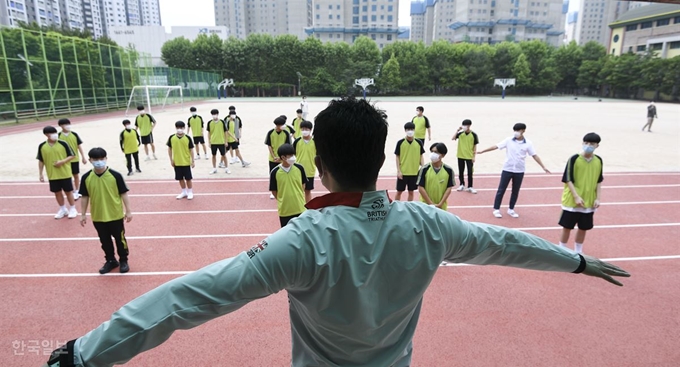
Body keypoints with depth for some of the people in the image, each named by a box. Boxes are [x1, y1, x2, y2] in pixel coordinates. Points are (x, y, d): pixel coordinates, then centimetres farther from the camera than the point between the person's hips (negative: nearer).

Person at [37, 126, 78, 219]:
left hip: (65, 174, -2)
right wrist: (40, 173, 3)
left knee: (68, 191, 6)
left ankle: (73, 209, 21)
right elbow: (41, 161, 6)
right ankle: (63, 209, 28)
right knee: (57, 192, 12)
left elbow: (72, 156, -4)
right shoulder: (42, 146, -2)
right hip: (52, 175, 3)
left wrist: (63, 161, -19)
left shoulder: (63, 144, -9)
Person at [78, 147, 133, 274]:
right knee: (105, 241, 16)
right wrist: (83, 214, 6)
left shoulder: (115, 175, -12)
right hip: (97, 217, 3)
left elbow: (123, 194, -7)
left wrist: (128, 211, -7)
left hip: (115, 215, -3)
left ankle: (123, 261, 28)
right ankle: (110, 261, 34)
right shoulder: (86, 177, -4)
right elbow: (85, 197, 4)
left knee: (120, 239, 10)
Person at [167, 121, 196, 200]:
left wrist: (193, 161, -4)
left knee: (188, 178, 6)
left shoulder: (187, 138, -8)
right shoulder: (171, 137, -2)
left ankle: (190, 192, 21)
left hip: (186, 162, -3)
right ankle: (184, 192, 29)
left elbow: (191, 150, -3)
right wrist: (171, 160, 4)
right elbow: (170, 149, 7)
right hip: (176, 162, 3)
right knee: (180, 178, 13)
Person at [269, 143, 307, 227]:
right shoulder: (275, 172, -13)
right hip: (284, 209, -1)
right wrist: (282, 200, 0)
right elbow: (274, 190, -1)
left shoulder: (299, 168, -8)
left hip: (300, 207, 1)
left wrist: (298, 197, 3)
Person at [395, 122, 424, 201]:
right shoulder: (400, 142, -6)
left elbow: (421, 156, 7)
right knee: (399, 191, 8)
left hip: (414, 172, 2)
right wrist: (398, 171, -9)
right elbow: (397, 157, -3)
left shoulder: (419, 142, -1)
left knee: (411, 191, 12)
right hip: (403, 172, -2)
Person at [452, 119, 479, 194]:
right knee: (461, 171, 11)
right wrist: (457, 130, -17)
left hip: (469, 156, -2)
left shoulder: (473, 134, -6)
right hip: (460, 156, 2)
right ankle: (462, 185, 25)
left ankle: (470, 187, 9)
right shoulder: (460, 133, -1)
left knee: (470, 172, 1)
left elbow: (475, 146, -2)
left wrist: (474, 156, -5)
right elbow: (452, 138, -12)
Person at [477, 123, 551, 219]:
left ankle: (511, 209, 23)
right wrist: (482, 151, -9)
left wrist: (543, 167, -2)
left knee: (515, 191, 10)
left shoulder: (528, 144, -2)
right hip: (507, 169, -1)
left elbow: (535, 156, 2)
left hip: (519, 171, 1)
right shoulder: (509, 140, -4)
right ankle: (496, 209, 10)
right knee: (501, 190, 1)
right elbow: (496, 146, -5)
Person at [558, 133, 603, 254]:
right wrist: (576, 196, -18)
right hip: (572, 201, -4)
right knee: (567, 227, 6)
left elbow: (599, 181, 11)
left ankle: (578, 253, 29)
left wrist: (597, 198, 3)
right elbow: (568, 180, -11)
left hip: (589, 202, 4)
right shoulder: (574, 159, -12)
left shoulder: (598, 161, 2)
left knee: (583, 228, 13)